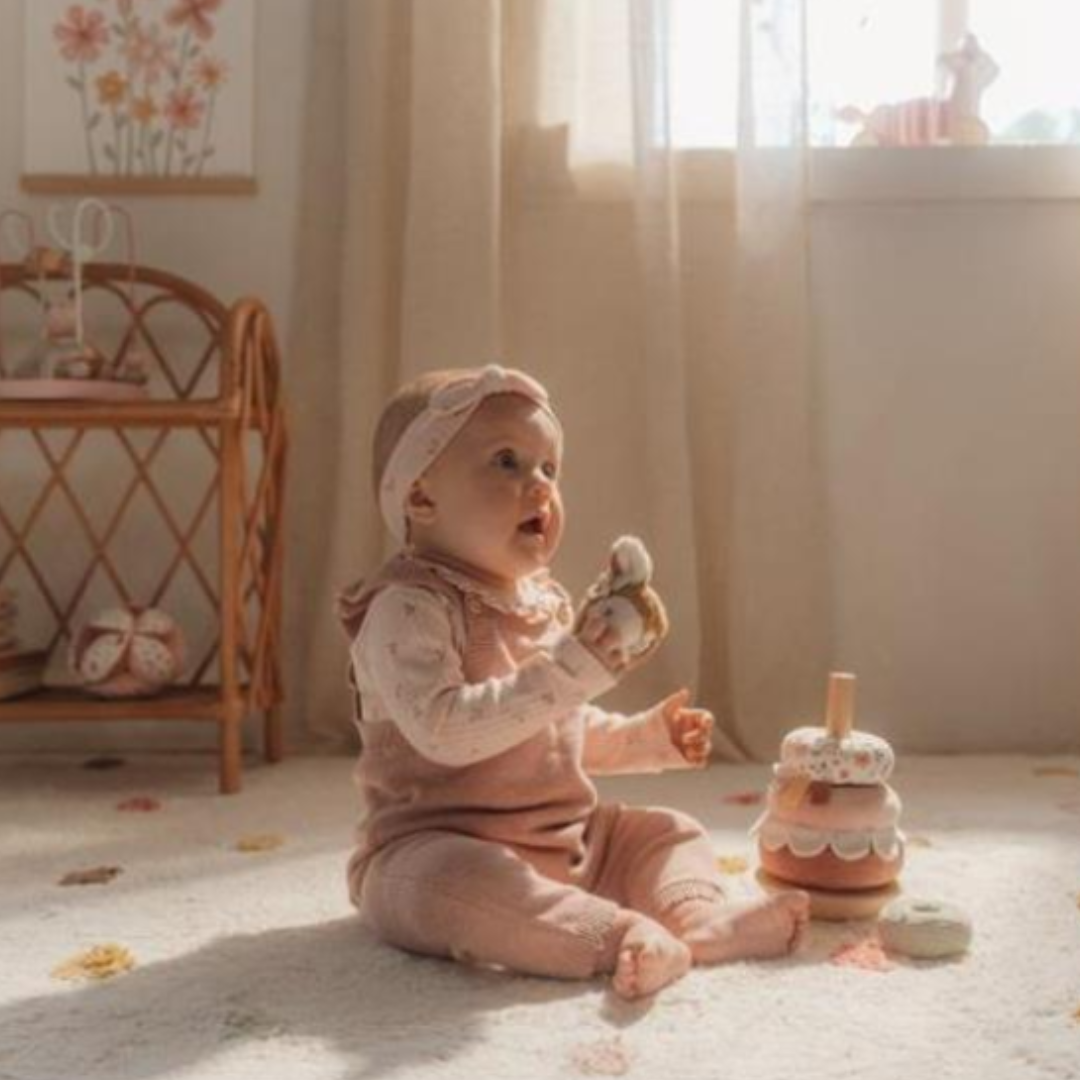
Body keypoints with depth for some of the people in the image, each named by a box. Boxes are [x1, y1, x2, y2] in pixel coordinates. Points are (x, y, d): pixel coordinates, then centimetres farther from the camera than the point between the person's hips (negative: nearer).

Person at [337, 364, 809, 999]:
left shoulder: (548, 602, 12)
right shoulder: (409, 610, -17)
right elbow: (442, 730, -31)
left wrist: (651, 737, 11)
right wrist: (565, 674, -35)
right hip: (443, 845, -8)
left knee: (671, 832, 6)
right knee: (448, 881, -38)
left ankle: (696, 916, -21)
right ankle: (622, 939, -41)